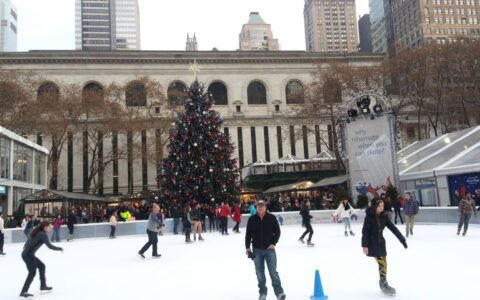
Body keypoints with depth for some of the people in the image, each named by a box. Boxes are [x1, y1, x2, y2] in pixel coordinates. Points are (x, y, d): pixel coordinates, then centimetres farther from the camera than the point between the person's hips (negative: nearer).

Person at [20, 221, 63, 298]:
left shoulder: (38, 233, 12)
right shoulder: (43, 235, -16)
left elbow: (29, 240, 26)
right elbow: (49, 246, -22)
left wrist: (25, 247, 45)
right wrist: (60, 249, -10)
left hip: (27, 254, 10)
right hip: (28, 255, -10)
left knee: (41, 266, 18)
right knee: (32, 272, -11)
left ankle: (43, 286, 27)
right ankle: (23, 292, -10)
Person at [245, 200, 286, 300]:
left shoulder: (271, 218, -2)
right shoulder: (252, 219, 0)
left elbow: (277, 231, 1)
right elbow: (248, 234, 5)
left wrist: (273, 243, -9)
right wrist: (247, 247, -1)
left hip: (269, 249, -2)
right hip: (257, 250, 2)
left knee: (273, 272, -4)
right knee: (260, 273, 8)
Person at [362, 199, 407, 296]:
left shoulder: (384, 217, -1)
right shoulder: (369, 217, -16)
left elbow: (393, 228, -1)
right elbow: (365, 231, -18)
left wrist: (403, 240, -4)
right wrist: (364, 245, -24)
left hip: (381, 242, 6)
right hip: (372, 243, -6)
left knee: (383, 263, 9)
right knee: (382, 262, -11)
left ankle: (383, 284, 23)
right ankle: (383, 284, -2)